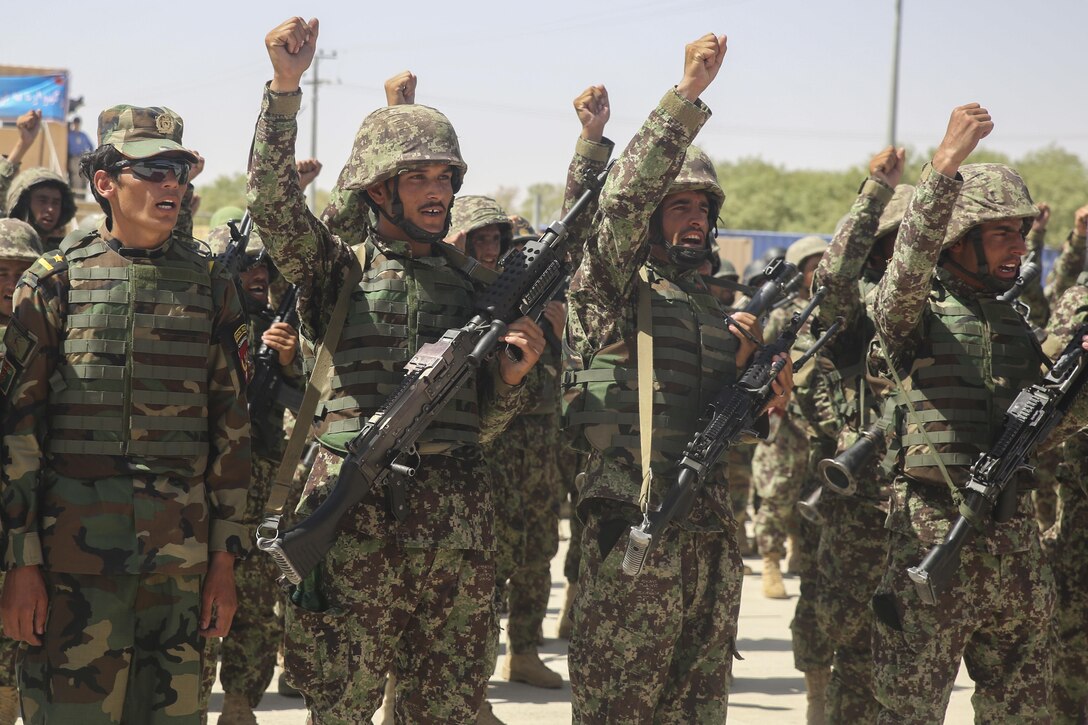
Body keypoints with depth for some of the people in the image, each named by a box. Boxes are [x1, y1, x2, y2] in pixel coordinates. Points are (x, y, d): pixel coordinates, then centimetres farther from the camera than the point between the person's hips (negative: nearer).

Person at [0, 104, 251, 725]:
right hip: (75, 548, -2)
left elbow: (232, 425, 11)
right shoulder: (53, 282, 2)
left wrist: (226, 557, 6)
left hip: (181, 552, 2)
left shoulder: (210, 286, 9)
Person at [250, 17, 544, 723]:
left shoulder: (468, 283, 16)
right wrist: (285, 87, -22)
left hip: (457, 511, 4)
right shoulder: (342, 267, 6)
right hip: (355, 503, -3)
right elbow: (274, 202, -14)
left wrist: (512, 374, -3)